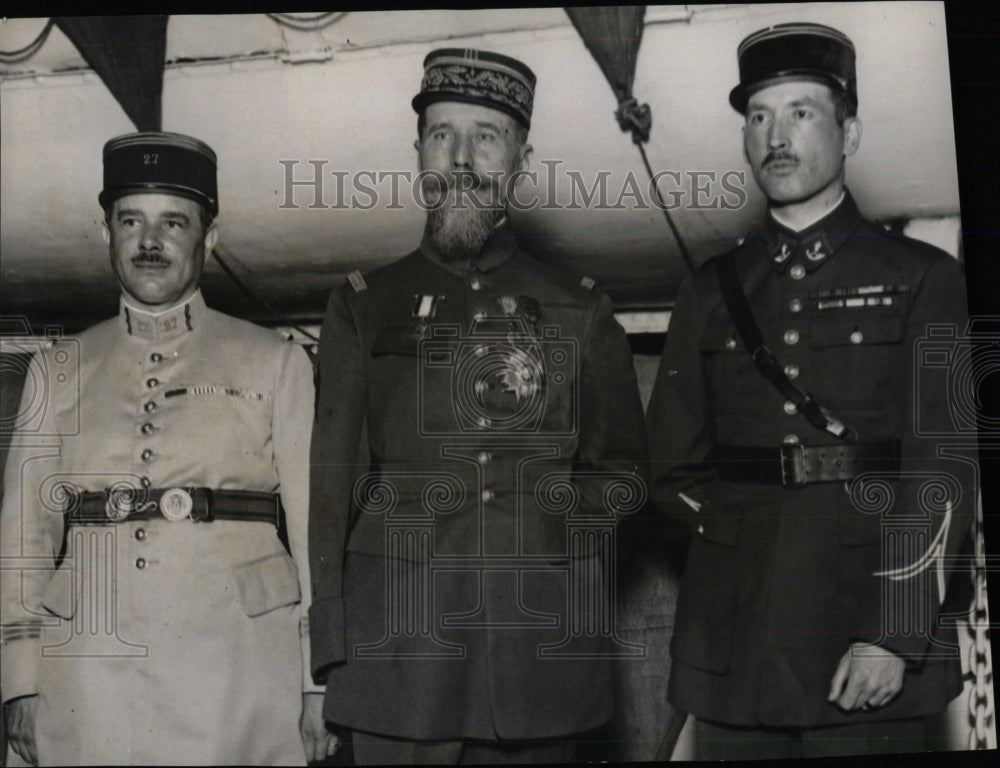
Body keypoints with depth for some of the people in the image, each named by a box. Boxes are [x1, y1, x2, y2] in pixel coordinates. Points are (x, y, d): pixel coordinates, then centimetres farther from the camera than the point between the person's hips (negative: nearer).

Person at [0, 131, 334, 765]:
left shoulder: (276, 364, 7)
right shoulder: (58, 369, 12)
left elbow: (313, 528, 3)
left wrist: (319, 686, -3)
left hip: (235, 667, -1)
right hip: (91, 670, 2)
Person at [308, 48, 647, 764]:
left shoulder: (581, 311, 10)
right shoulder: (364, 307, 9)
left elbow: (625, 476, 15)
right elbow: (333, 483, 5)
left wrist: (554, 506, -3)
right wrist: (331, 652, -1)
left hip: (544, 643, 1)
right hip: (399, 641, 0)